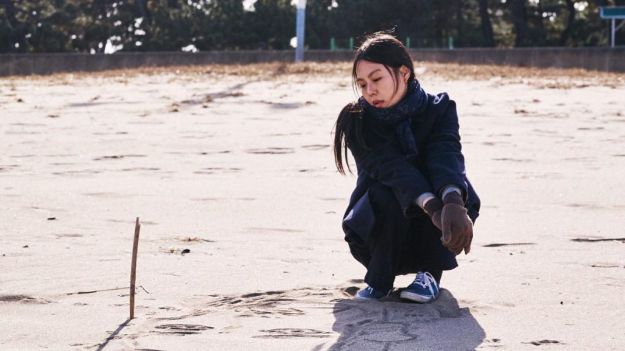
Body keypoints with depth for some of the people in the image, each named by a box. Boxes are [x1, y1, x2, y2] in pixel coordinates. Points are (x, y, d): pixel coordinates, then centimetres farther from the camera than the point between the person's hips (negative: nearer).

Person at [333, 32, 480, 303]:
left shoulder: (439, 109, -11)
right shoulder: (357, 121, -14)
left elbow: (447, 157, -32)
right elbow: (392, 168, -30)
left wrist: (454, 205, -55)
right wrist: (434, 209, -49)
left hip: (429, 232, 1)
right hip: (380, 225, -1)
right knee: (386, 195, -35)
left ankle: (430, 272, -11)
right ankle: (380, 278, -11)